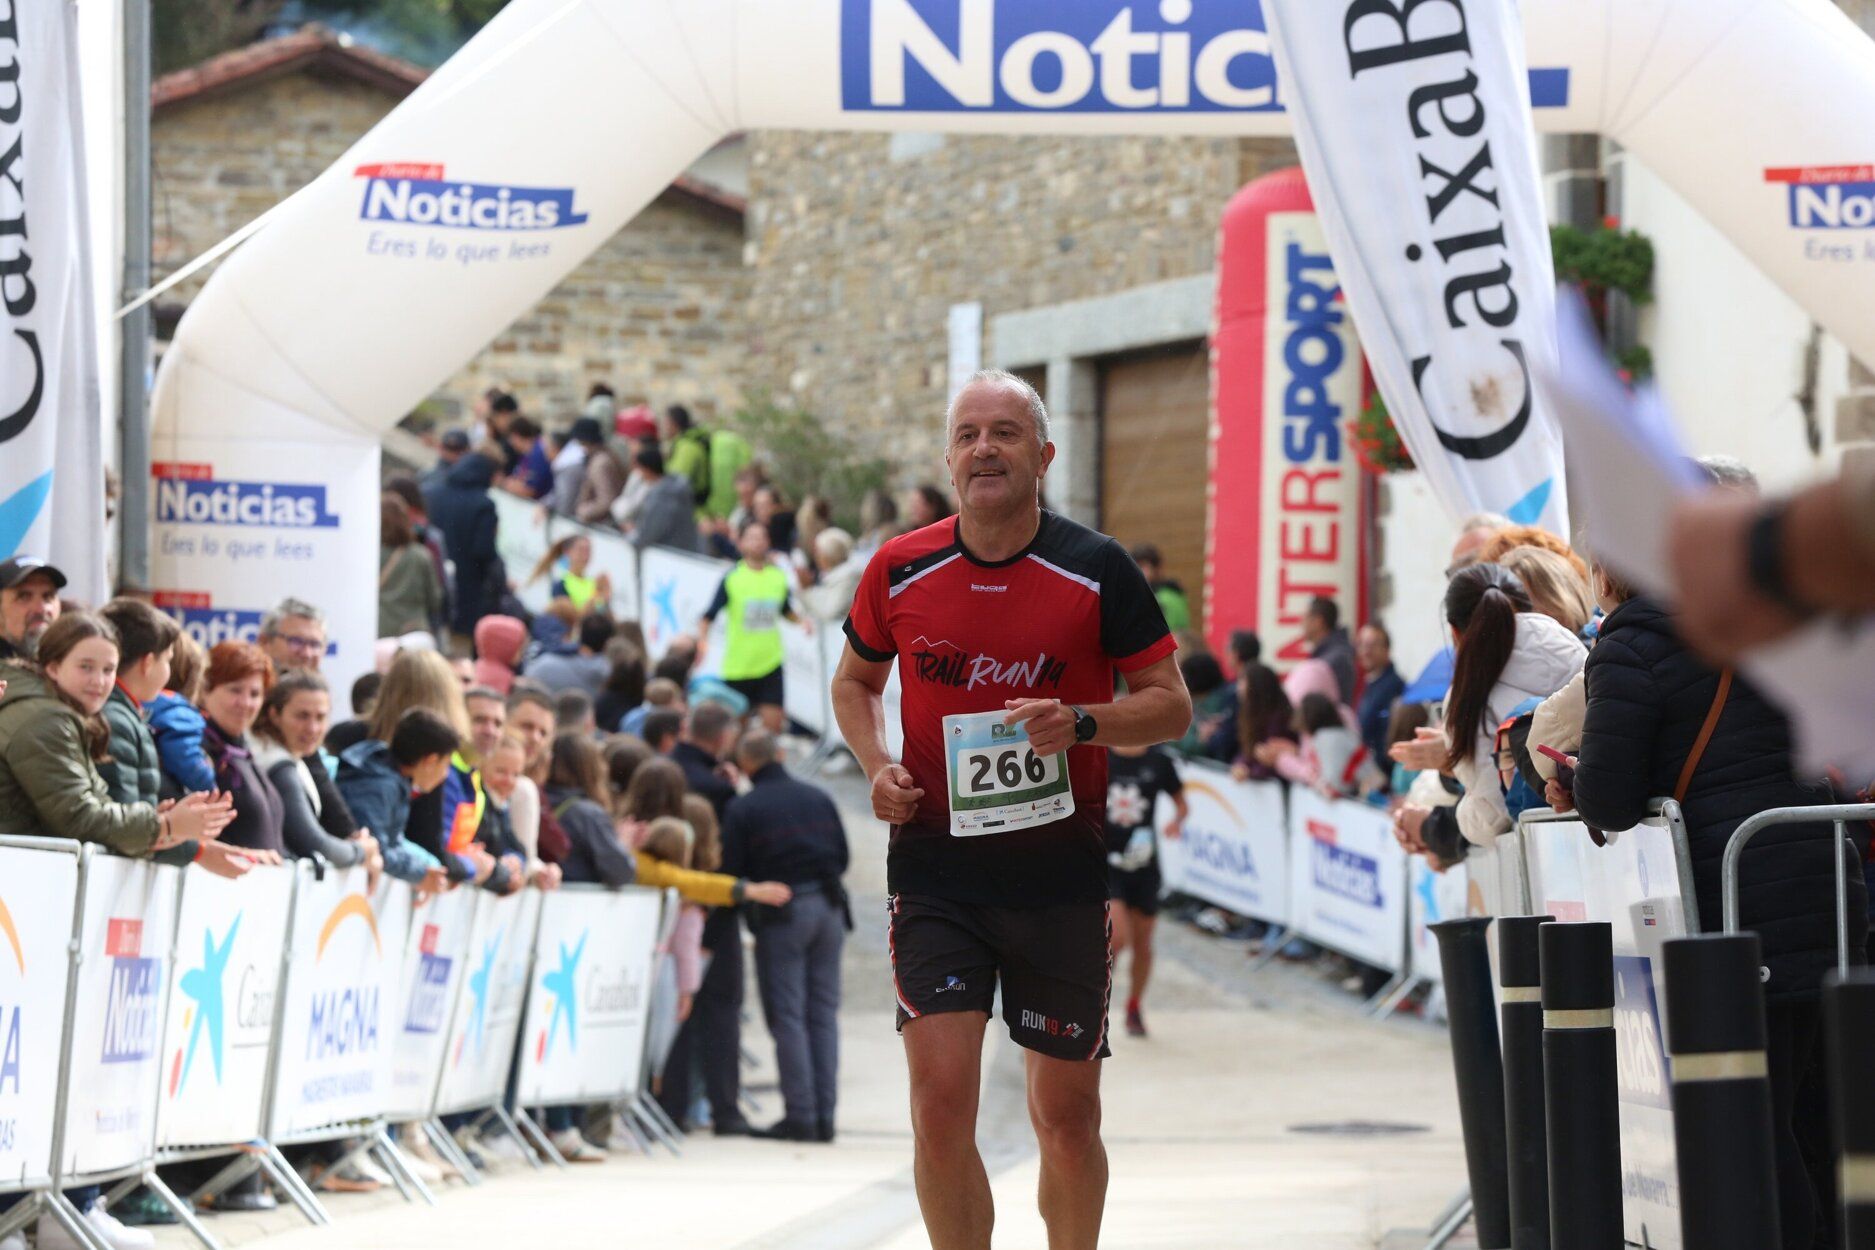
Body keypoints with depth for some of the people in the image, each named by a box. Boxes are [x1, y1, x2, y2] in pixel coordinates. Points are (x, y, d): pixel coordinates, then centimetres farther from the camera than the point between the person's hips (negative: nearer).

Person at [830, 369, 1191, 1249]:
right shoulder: (900, 569, 0)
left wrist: (1082, 723, -20)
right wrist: (877, 765, -2)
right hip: (934, 870, 1)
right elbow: (854, 680, 18)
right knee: (940, 1102, -11)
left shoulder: (1097, 569, -5)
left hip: (1061, 872, -1)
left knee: (1066, 1116, 7)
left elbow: (1171, 705, -1)